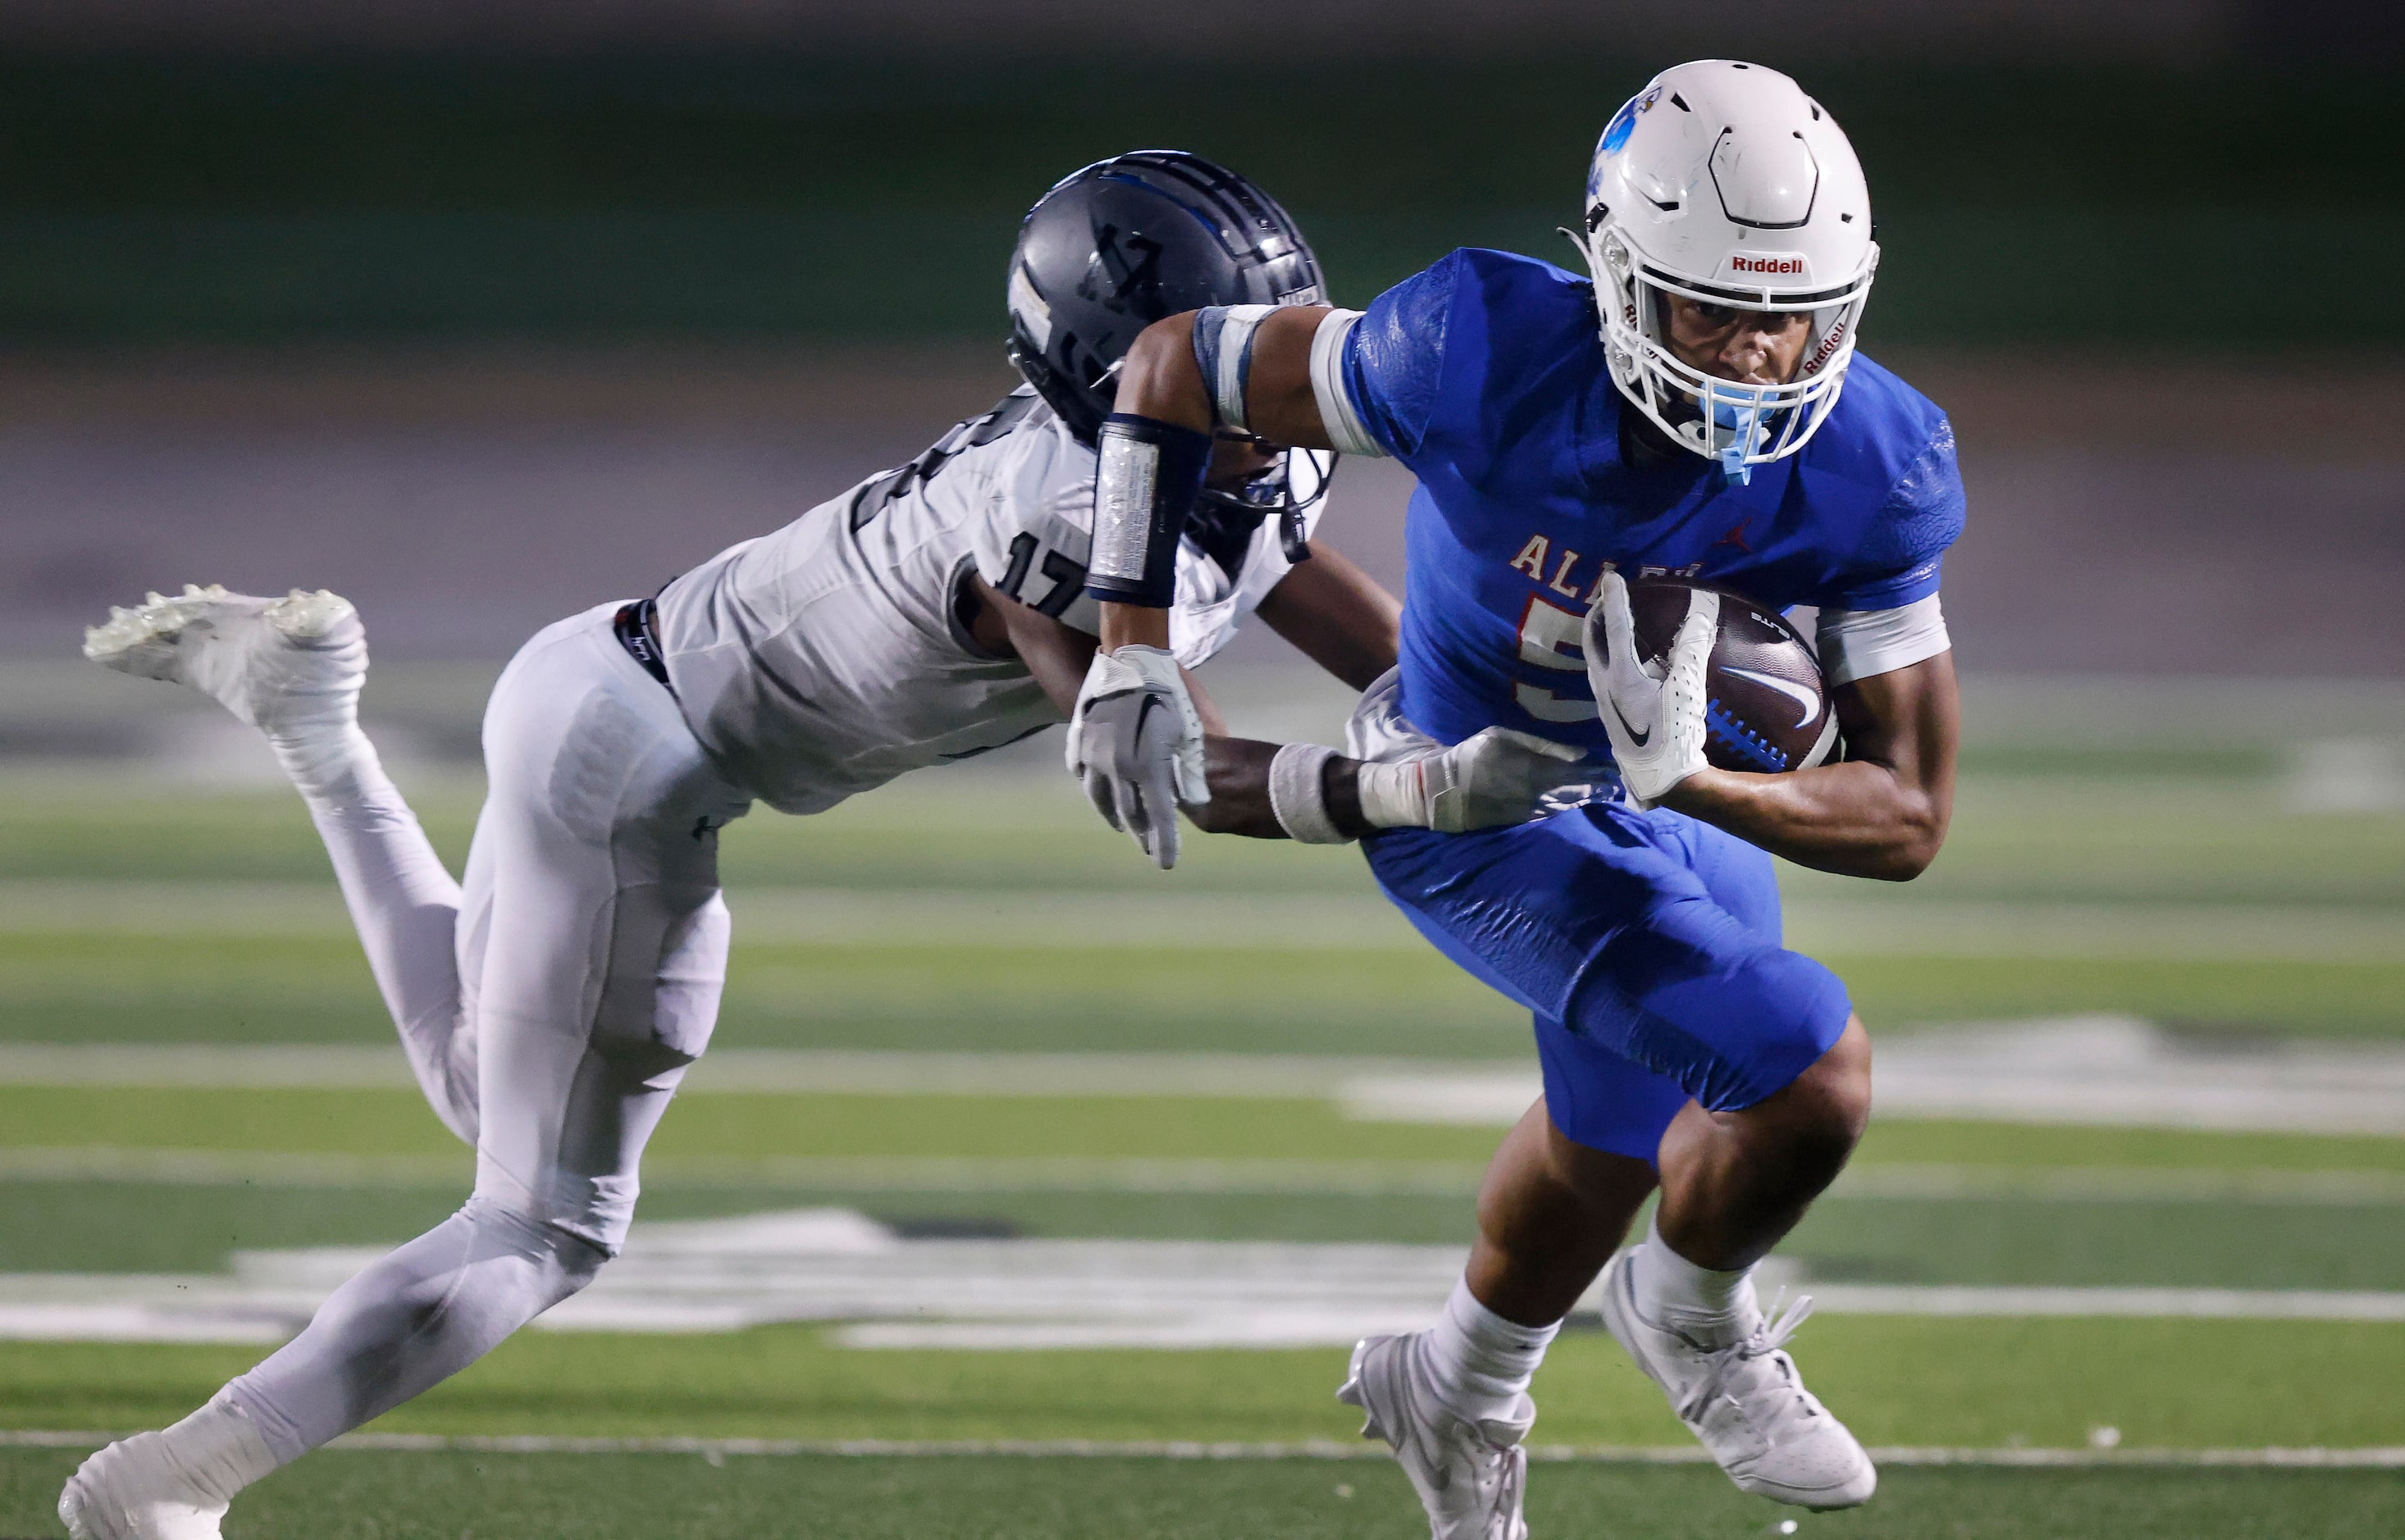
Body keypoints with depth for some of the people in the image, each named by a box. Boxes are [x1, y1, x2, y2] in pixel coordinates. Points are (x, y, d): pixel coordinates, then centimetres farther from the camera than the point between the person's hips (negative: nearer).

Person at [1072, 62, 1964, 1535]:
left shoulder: (1872, 474, -26)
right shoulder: (1491, 362, -35)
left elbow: (1911, 818, -22)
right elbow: (1176, 366, -18)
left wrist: (1695, 787, -41)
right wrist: (1132, 652, -21)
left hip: (1697, 803, 5)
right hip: (1485, 808, -5)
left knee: (1617, 1131, 29)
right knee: (1810, 1074, -22)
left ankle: (1460, 1398, 60)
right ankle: (1694, 1316, 12)